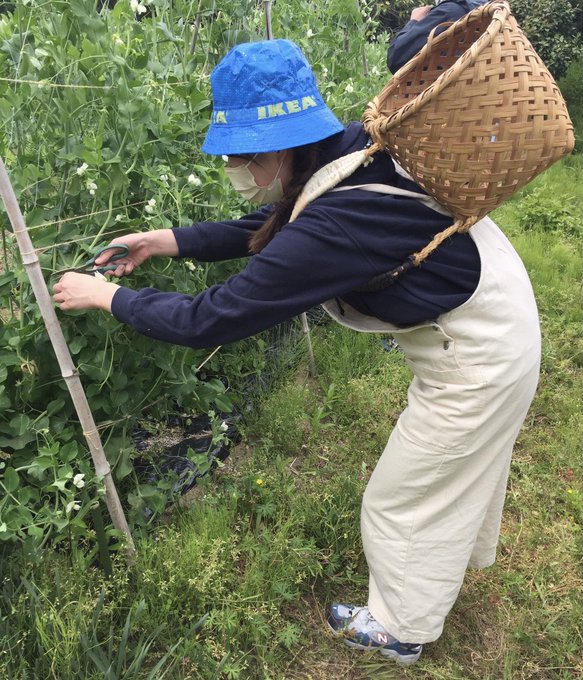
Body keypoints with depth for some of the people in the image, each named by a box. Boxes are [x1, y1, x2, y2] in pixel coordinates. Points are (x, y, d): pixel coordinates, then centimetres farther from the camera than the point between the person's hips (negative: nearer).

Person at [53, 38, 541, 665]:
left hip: (480, 361, -9)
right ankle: (462, 547, 63)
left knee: (401, 501, 11)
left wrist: (107, 296, -12)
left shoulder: (328, 229, -35)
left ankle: (400, 629, 39)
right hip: (497, 310, 9)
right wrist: (166, 241, 4)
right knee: (464, 459, 32)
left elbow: (211, 319, -27)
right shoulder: (344, 155, -9)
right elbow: (267, 230, 5)